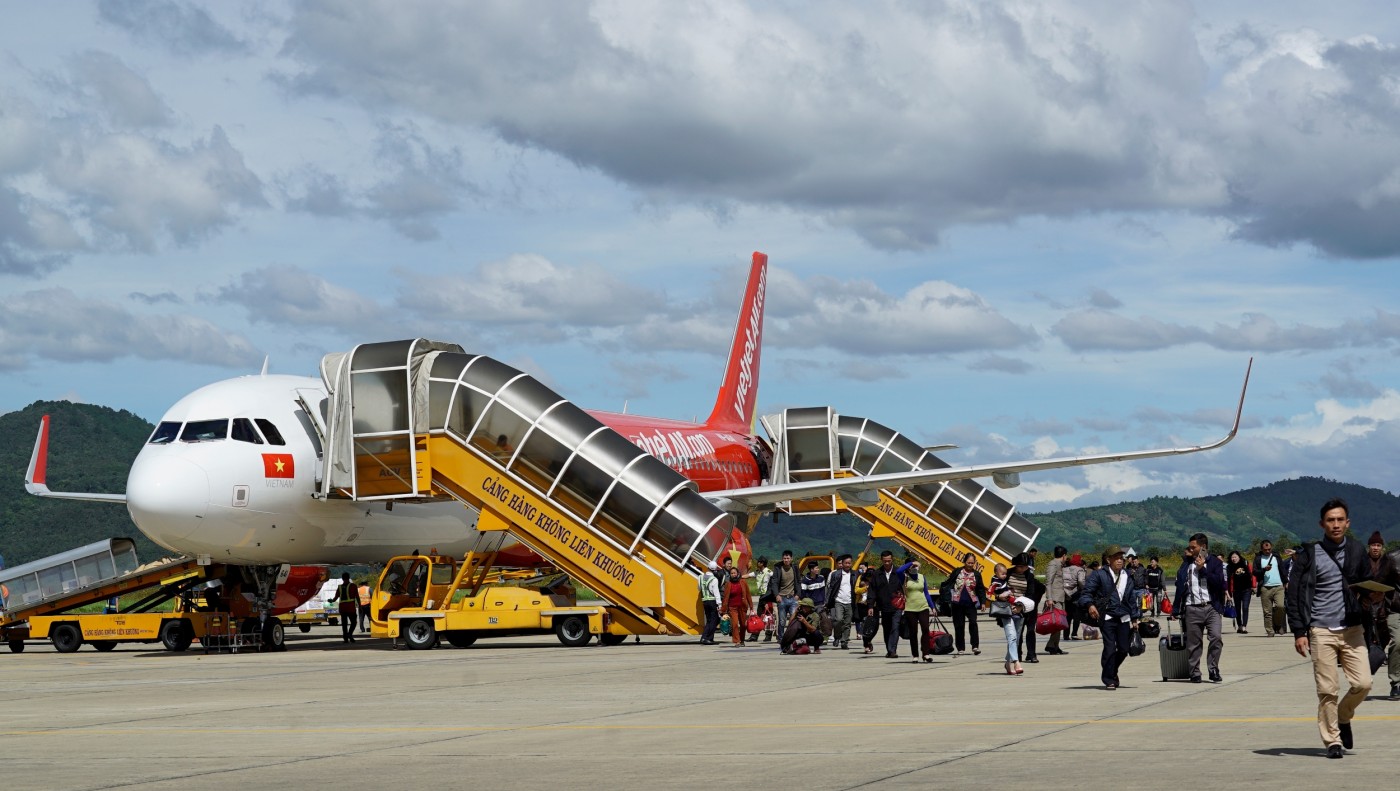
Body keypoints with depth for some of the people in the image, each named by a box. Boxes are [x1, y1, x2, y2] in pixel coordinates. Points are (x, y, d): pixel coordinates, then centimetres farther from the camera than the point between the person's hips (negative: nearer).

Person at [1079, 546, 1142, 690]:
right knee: (1110, 648, -11)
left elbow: (1132, 597, 19)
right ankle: (1109, 680, 1)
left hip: (1124, 618, 5)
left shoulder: (1127, 576, 14)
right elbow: (1087, 591, -7)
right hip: (1107, 617, -5)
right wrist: (1089, 604, -27)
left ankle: (1112, 672, 33)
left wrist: (1135, 618, 17)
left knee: (1123, 649, 6)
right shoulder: (1099, 575, -3)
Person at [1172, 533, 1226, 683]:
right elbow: (1180, 586, 10)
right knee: (1193, 642, 2)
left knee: (1216, 637, -14)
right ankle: (1195, 673, 11)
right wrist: (1176, 609, 7)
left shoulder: (1214, 562, 5)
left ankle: (1213, 669, -1)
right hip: (1191, 609, 2)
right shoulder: (1187, 563, 11)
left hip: (1211, 607, -2)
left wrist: (1203, 569, -9)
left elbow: (1219, 583, -9)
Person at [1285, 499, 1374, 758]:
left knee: (1362, 683, -6)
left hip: (1352, 630, 3)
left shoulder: (1357, 551, 10)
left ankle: (1343, 717, 23)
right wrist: (1299, 632, -7)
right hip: (1321, 632, -3)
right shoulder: (1309, 554, -1)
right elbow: (1293, 594, -1)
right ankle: (1332, 740, 9)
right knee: (1327, 690, -3)